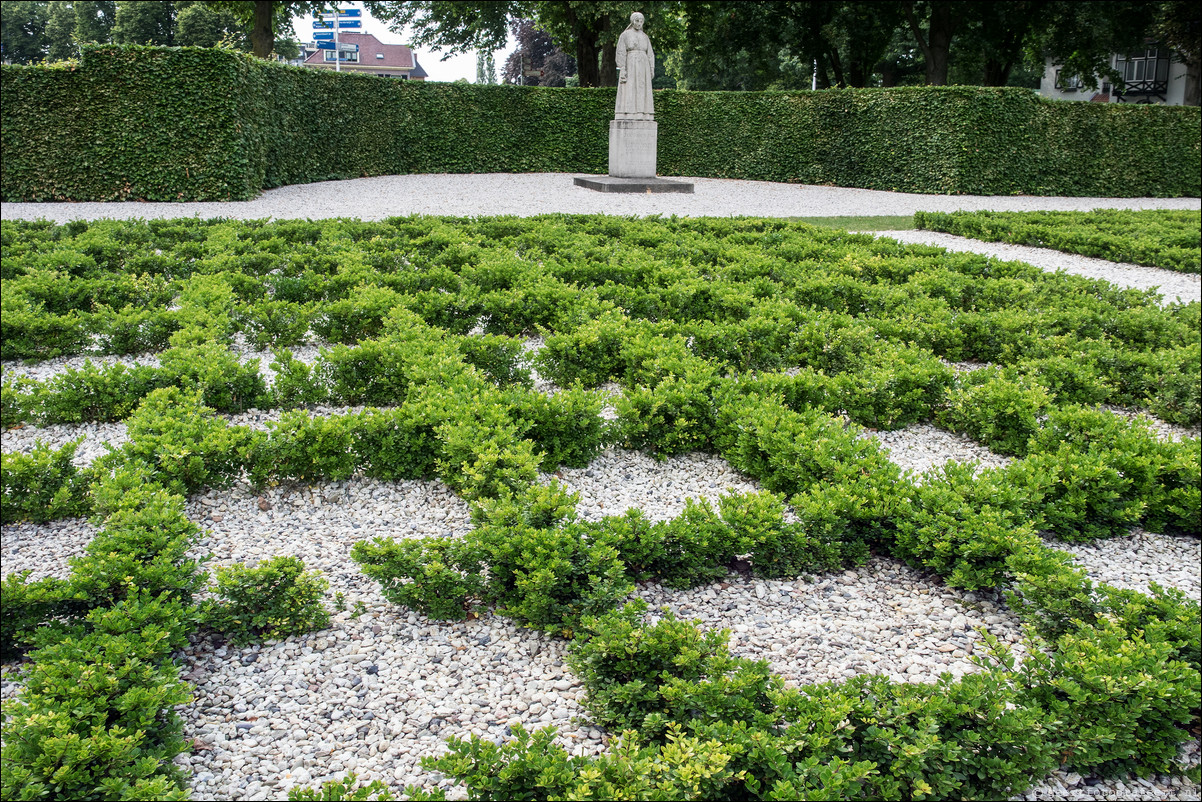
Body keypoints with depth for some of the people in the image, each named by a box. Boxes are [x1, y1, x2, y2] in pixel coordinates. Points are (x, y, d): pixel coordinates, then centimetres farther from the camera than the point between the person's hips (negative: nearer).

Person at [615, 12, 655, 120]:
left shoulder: (645, 37, 16)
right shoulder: (624, 35, 2)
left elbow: (650, 54, 15)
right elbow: (621, 53, -5)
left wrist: (652, 69, 3)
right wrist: (622, 69, -15)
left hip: (643, 69, 5)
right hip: (630, 67, -5)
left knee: (642, 94, 0)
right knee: (629, 94, -11)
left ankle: (642, 118, 0)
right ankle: (626, 118, -12)